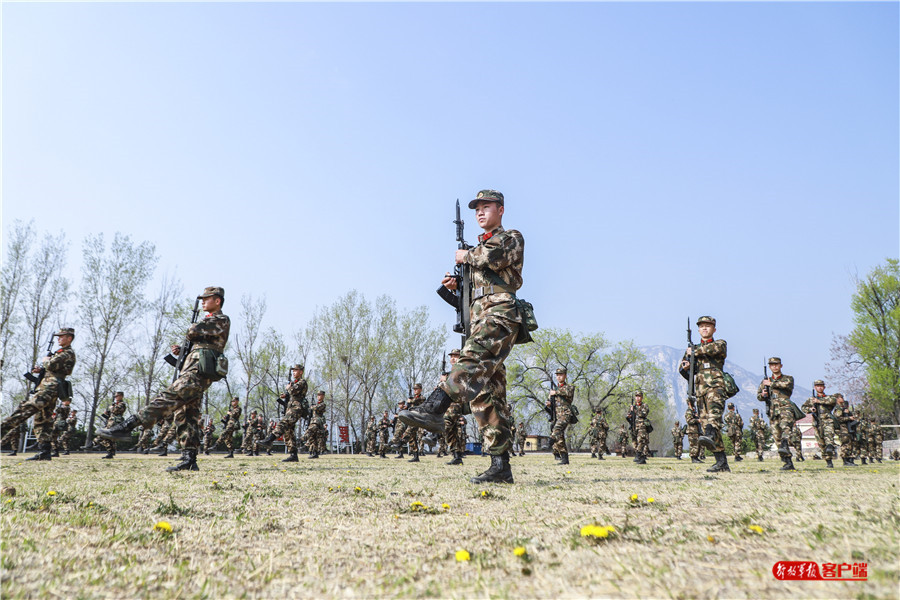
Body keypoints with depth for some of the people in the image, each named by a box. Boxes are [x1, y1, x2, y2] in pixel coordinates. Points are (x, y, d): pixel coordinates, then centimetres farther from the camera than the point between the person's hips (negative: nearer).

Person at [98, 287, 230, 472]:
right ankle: (189, 461, 1)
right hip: (191, 370, 10)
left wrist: (192, 329, 11)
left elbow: (193, 331, -12)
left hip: (199, 370, -10)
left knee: (168, 398, -18)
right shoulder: (208, 321, 32)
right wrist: (180, 352, 13)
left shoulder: (222, 320, 1)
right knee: (186, 413, 3)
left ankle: (127, 426, -25)